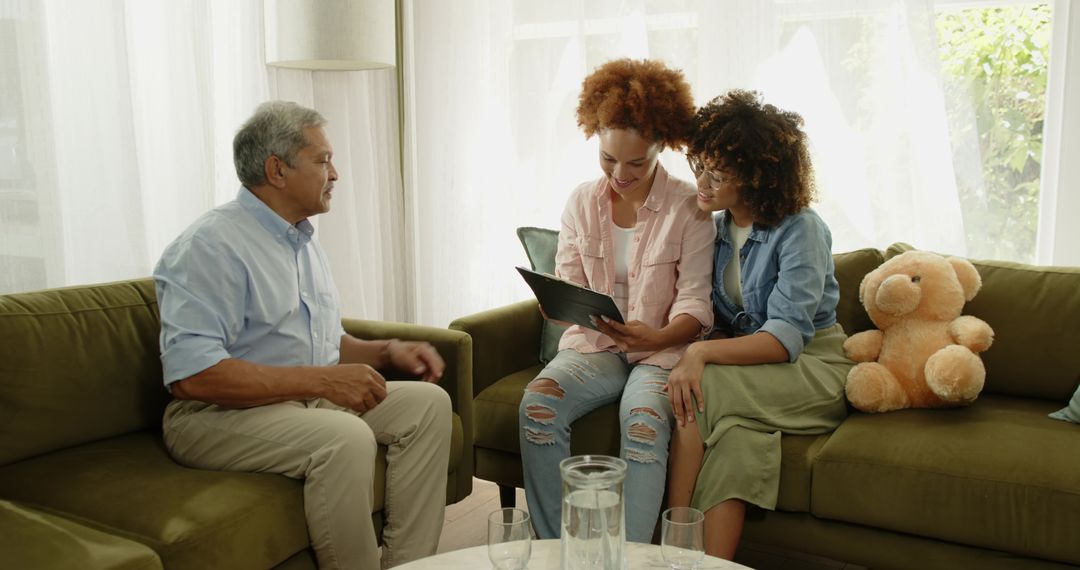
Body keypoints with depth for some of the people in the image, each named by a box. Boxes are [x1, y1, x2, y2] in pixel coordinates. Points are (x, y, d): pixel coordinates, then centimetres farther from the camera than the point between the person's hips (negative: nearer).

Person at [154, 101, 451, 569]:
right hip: (218, 414, -9)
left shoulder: (303, 240, 15)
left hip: (310, 397, 9)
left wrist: (387, 351, 4)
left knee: (427, 402, -7)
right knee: (345, 437, -34)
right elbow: (191, 375, -26)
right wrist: (321, 380, -26)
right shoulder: (212, 245, -15)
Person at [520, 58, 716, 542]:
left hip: (662, 348, -3)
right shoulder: (582, 202, 9)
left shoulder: (688, 207, -3)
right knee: (537, 403, -26)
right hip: (594, 344, 3)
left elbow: (696, 302, -8)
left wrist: (659, 336, -28)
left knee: (643, 417, -35)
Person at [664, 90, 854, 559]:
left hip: (812, 367, -5)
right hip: (747, 363, 5)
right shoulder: (718, 227, 6)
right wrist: (700, 351, -13)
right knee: (735, 433, -31)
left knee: (697, 393, -31)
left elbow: (786, 339, -24)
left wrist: (703, 352, -36)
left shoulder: (801, 230, -15)